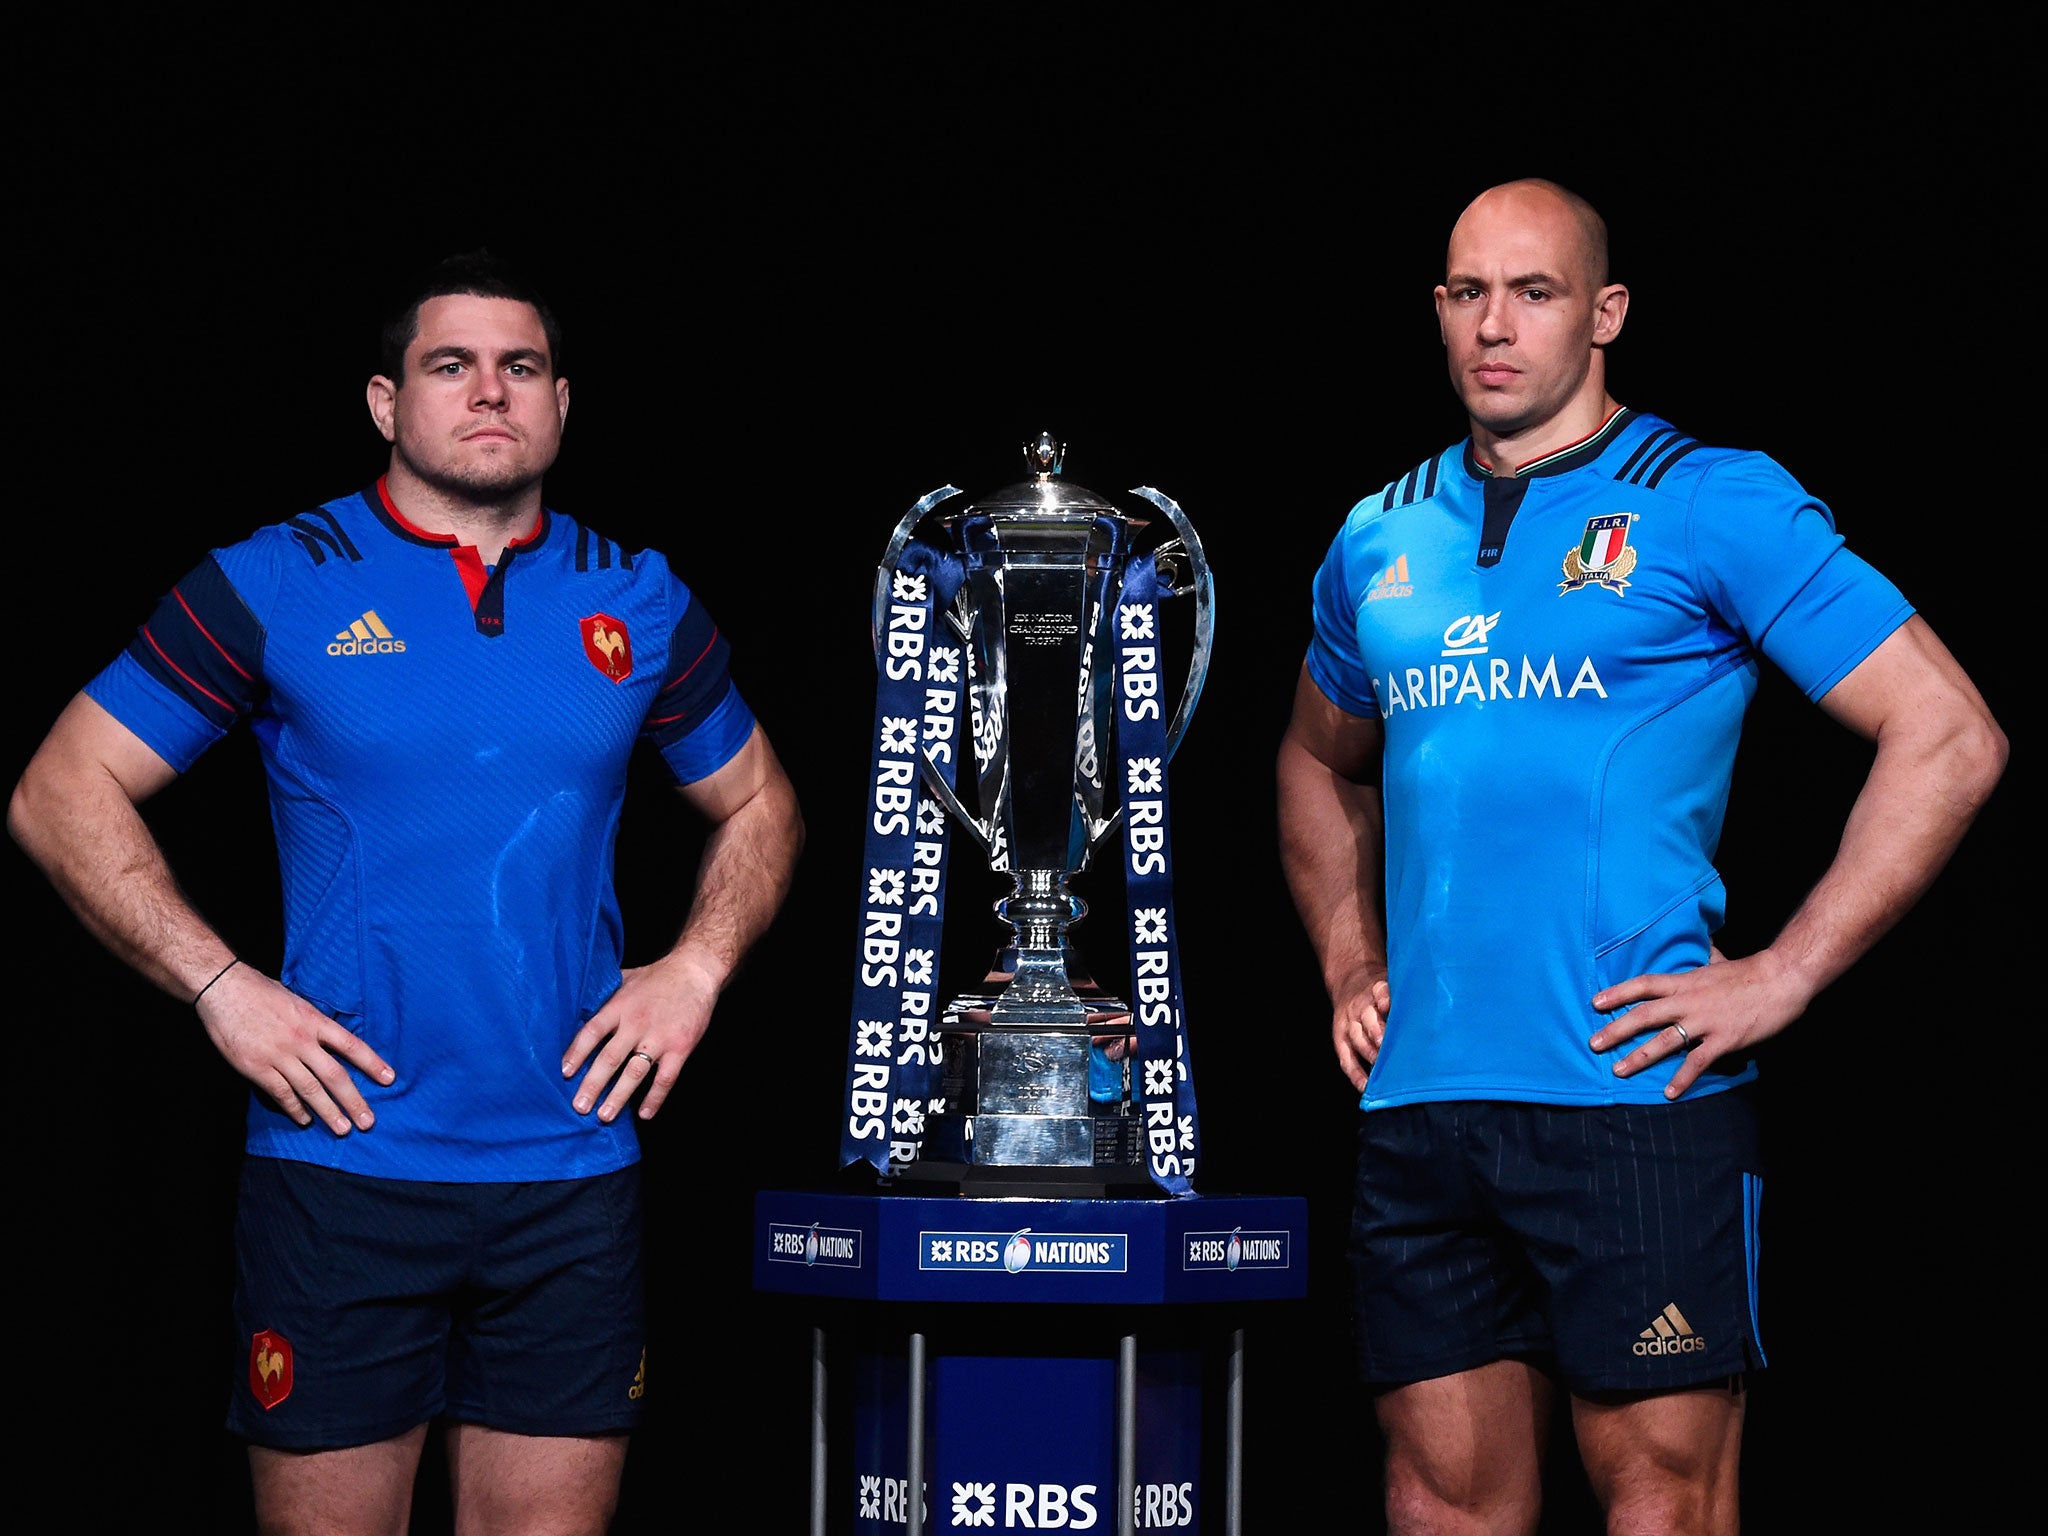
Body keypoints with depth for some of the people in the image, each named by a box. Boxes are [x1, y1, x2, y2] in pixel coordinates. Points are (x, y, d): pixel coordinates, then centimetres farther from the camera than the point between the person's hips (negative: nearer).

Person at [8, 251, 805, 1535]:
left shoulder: (638, 602, 9)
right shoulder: (275, 586, 0)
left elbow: (759, 805, 22)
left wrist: (698, 968, 4)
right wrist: (220, 988, -9)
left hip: (577, 1176, 3)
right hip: (343, 1165, -2)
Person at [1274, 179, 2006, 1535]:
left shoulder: (1712, 505, -2)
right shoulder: (1381, 541, 15)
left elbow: (1951, 738, -6)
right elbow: (1320, 765, 34)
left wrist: (1784, 977, -10)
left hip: (1636, 1094, -5)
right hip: (1419, 1105, 5)